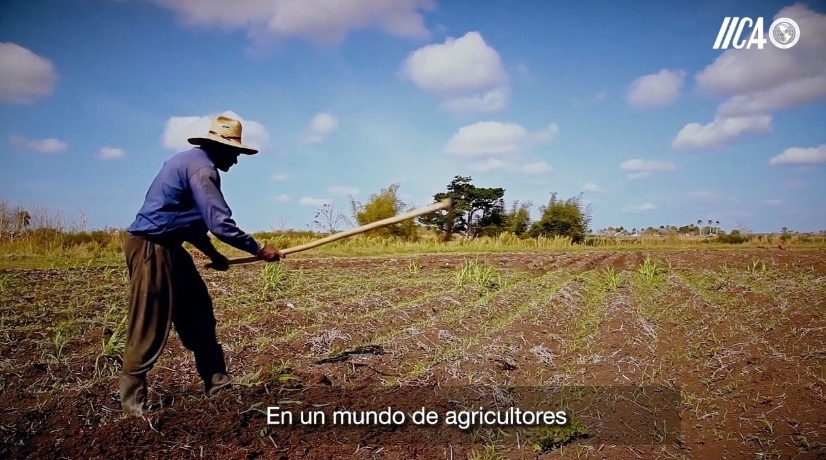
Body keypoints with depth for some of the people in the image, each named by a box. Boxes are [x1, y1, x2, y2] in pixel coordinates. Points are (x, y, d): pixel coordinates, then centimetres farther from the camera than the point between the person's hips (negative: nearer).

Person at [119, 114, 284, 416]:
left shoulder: (193, 161, 15)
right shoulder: (201, 168, -17)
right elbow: (220, 223, -23)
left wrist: (212, 254, 20)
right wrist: (258, 250, -14)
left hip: (166, 247, 11)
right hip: (151, 248, -11)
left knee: (197, 311, 13)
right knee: (149, 327, -3)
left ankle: (217, 382, 21)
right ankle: (132, 402, 10)